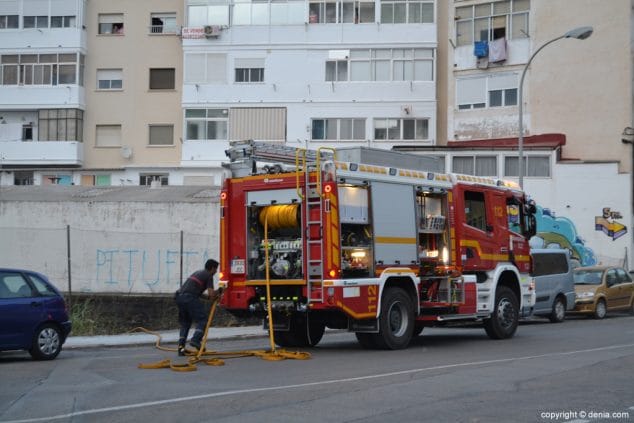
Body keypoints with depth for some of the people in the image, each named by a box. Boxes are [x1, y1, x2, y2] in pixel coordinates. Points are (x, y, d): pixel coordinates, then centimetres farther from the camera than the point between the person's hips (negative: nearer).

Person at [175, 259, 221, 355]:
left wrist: (213, 295, 25)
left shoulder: (198, 273, 29)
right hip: (190, 298, -8)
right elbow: (211, 294, -6)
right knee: (203, 319, 2)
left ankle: (181, 346, 9)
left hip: (180, 297, 8)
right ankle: (195, 339, -15)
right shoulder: (209, 276, 3)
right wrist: (218, 291, 15)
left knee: (185, 322, 17)